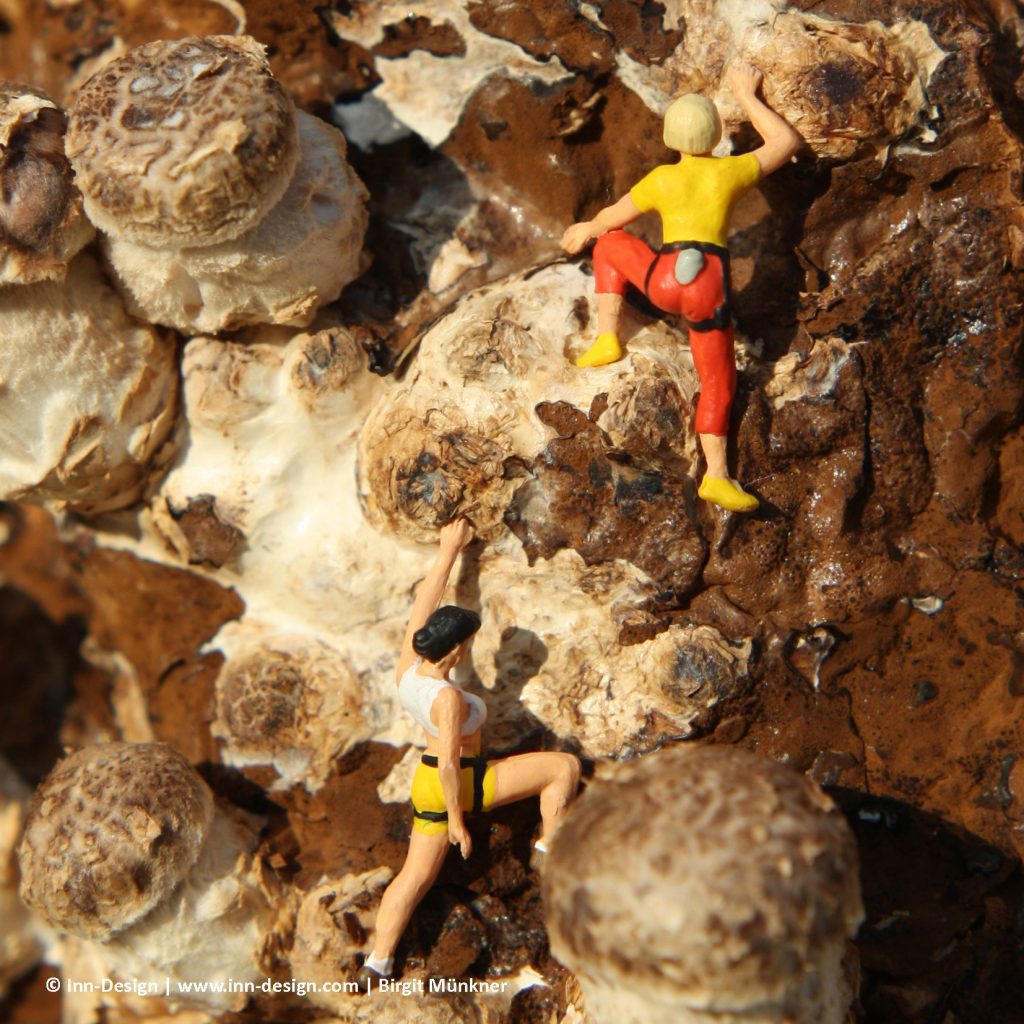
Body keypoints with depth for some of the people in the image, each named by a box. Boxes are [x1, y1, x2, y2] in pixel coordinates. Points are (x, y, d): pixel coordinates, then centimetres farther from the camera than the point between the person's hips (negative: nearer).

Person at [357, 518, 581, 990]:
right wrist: (456, 818, -17)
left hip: (427, 786, 8)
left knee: (416, 875, 16)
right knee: (565, 766, 1)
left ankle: (376, 965, 18)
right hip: (459, 785, -8)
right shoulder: (449, 698, -30)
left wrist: (448, 551, 8)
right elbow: (449, 763, -28)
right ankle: (550, 847, 15)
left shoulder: (406, 668, -9)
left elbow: (423, 604, 1)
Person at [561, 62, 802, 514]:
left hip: (665, 282, 0)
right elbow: (787, 142, 24)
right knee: (718, 384, 14)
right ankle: (717, 476, 3)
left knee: (611, 242, 28)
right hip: (711, 291, 0)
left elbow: (612, 218, 23)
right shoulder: (731, 171, 9)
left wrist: (585, 230, 44)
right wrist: (746, 95, 29)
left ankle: (607, 339, 18)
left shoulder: (662, 178, 11)